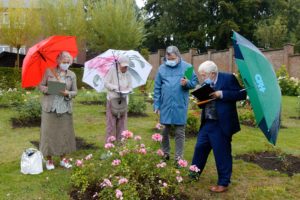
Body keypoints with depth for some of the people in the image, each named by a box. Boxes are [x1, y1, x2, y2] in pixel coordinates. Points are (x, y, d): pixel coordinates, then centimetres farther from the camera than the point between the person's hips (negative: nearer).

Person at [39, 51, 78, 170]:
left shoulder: (72, 75, 6)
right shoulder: (49, 72, 2)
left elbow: (75, 92, 6)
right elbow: (41, 86, 4)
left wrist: (67, 93, -15)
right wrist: (49, 89, -16)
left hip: (65, 108, 2)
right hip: (50, 107, -2)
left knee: (64, 132, 5)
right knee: (49, 132, 0)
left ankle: (63, 158, 19)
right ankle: (49, 159, 13)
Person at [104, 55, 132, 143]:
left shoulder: (128, 74, 8)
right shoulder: (112, 70, -5)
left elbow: (130, 87, 10)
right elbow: (106, 83, -6)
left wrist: (128, 90, -12)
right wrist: (115, 88, -20)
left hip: (123, 100, 4)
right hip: (112, 99, -4)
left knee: (122, 121, 5)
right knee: (111, 121, -4)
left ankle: (120, 141, 14)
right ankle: (109, 141, 4)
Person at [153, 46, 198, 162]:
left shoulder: (187, 67, 0)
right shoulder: (161, 68, 5)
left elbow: (195, 82, 4)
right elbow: (157, 88, 6)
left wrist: (187, 83, -18)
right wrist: (156, 105, 2)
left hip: (180, 106, -2)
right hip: (165, 105, 2)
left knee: (180, 132, 4)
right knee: (165, 131, 12)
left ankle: (179, 158, 13)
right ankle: (165, 153, 30)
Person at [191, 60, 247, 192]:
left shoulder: (228, 78, -10)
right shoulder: (207, 83, 10)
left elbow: (242, 94, -14)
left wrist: (221, 94, -21)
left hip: (221, 125, -7)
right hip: (207, 123, 7)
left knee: (222, 153, 3)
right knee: (199, 148, 16)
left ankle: (223, 184, 17)